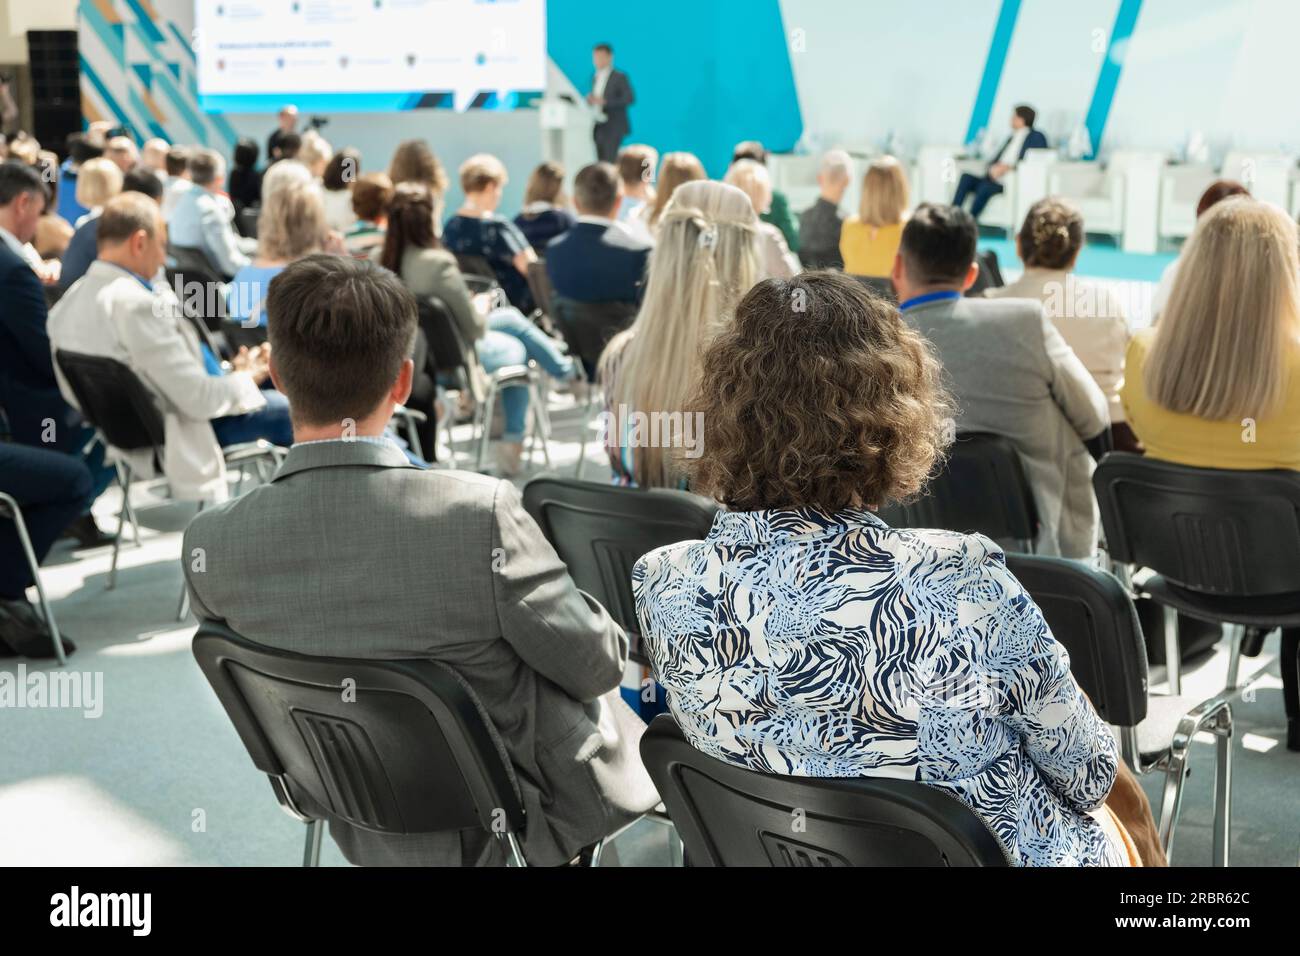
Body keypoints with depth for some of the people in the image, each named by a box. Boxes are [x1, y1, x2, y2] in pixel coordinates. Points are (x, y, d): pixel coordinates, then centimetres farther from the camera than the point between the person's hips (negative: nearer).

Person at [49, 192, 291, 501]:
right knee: (280, 408, 4)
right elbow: (198, 398, -25)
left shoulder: (69, 299, 0)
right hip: (169, 447, -9)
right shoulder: (136, 305, -27)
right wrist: (247, 378, -5)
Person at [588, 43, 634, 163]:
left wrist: (605, 102, -21)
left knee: (611, 161, -16)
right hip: (599, 128, 7)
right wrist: (590, 100, -1)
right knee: (602, 164, 4)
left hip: (614, 127, -7)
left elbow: (630, 99, -14)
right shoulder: (595, 77, 15)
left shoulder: (620, 77, -6)